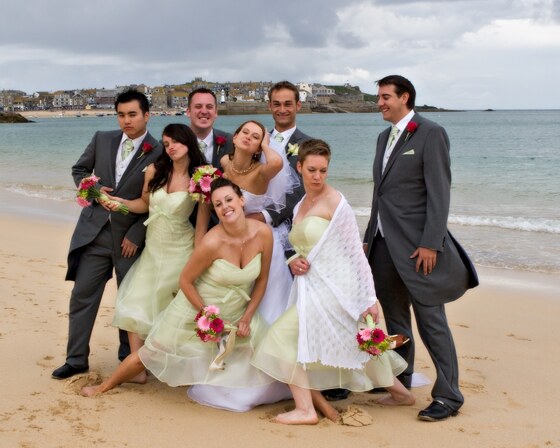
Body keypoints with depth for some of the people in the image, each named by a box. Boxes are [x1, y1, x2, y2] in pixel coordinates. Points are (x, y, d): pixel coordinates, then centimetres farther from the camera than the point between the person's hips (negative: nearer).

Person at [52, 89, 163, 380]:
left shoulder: (159, 153, -8)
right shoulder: (102, 139, 5)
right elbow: (79, 170, 16)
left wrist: (136, 235, -12)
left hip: (130, 235, -3)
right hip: (94, 230, 3)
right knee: (82, 296, 4)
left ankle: (128, 359, 26)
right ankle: (76, 359, 14)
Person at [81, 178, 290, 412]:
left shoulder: (263, 233, -19)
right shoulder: (213, 242, -31)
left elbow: (262, 279, -4)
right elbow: (186, 281, -17)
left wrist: (247, 317, -5)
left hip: (238, 314, 4)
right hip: (196, 308, -4)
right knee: (152, 352, 8)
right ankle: (105, 385, 32)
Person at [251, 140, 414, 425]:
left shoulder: (334, 202, -10)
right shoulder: (300, 206, 14)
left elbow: (356, 252, -12)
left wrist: (368, 299, -14)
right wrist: (294, 262, -4)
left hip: (334, 289, -8)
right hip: (313, 288, 8)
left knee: (284, 336, -11)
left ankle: (305, 409, -3)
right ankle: (399, 392, 33)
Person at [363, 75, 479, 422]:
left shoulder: (430, 133, -7)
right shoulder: (385, 137, 18)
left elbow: (439, 192, -13)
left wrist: (430, 243, -19)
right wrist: (370, 237, 17)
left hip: (416, 245, -8)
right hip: (384, 243, 8)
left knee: (431, 320, -5)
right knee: (395, 318, 14)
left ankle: (448, 396, 2)